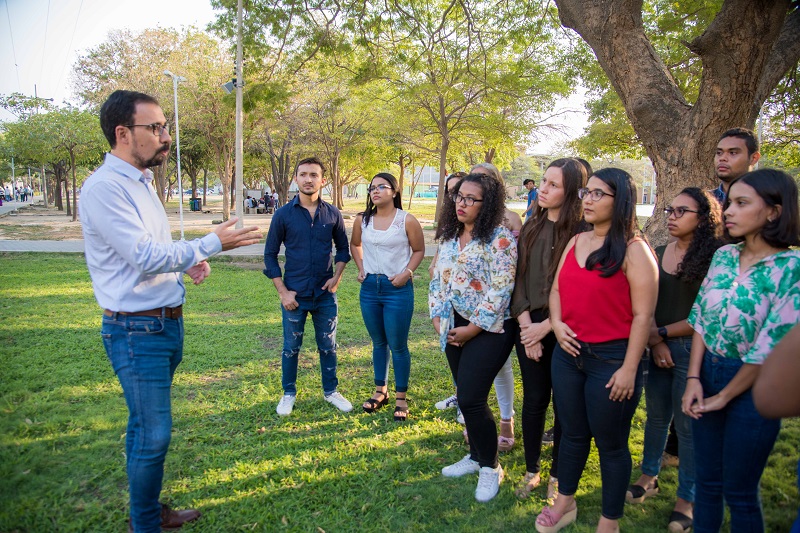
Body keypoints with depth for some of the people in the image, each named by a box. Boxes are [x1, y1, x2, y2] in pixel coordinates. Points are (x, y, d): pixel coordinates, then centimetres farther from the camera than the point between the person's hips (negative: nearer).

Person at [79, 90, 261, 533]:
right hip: (137, 332, -9)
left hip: (166, 325, 9)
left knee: (146, 427, 20)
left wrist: (187, 263, 4)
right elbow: (145, 257, -23)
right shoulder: (104, 188, -18)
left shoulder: (141, 182, 12)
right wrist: (211, 244, -17)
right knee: (153, 435, 0)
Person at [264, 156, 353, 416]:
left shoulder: (333, 214, 0)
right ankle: (288, 394, 30)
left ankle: (331, 391, 31)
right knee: (291, 347, 11)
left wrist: (337, 276, -4)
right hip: (295, 295, -1)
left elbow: (343, 247, 12)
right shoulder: (283, 214, -5)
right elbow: (270, 254, -1)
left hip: (325, 294, 2)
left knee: (328, 346, 13)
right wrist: (282, 291, -7)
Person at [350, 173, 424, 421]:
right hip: (370, 287, 4)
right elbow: (355, 245, 20)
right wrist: (361, 268, 7)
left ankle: (401, 398, 19)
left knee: (397, 346, 3)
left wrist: (407, 273, -12)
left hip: (398, 289, -4)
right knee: (378, 342, 17)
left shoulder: (407, 220, -8)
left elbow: (419, 250, 1)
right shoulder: (362, 220, 3)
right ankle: (380, 391, 33)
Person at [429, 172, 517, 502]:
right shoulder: (450, 236, 9)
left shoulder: (500, 238, -15)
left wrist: (472, 329, -15)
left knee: (470, 399, -9)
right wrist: (438, 319, 3)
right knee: (466, 397, 15)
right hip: (455, 327, 7)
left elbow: (501, 292, -19)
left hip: (489, 328, -7)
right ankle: (476, 456, 35)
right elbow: (438, 280, 13)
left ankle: (490, 467, 14)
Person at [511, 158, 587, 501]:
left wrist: (545, 327, -13)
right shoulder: (531, 227, 6)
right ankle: (531, 470, 29)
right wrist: (526, 325, -6)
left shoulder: (582, 232, -11)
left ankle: (557, 475, 28)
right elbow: (518, 278, 3)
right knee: (533, 399, 12)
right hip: (530, 326, 4)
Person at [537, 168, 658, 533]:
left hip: (611, 358, -6)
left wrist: (629, 369, -16)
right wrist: (557, 324, -5)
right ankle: (564, 503, 40)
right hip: (569, 352, 6)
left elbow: (643, 315, -14)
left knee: (611, 443, 10)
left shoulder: (633, 250, -12)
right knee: (572, 433, 20)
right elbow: (557, 289, 14)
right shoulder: (575, 242, 8)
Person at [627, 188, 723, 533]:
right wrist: (655, 342, -6)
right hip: (659, 347, 5)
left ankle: (686, 498, 22)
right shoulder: (658, 254, 5)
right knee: (656, 416, 16)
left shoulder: (712, 259, -10)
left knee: (687, 424, 5)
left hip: (693, 348, -4)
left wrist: (661, 332, -9)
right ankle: (648, 477, 34)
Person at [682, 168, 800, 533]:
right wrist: (693, 379, -4)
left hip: (752, 385, -5)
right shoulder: (723, 256, 2)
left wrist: (725, 396, -9)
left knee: (739, 491, 10)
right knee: (706, 479, 18)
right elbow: (701, 318, 3)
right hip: (708, 372, 5)